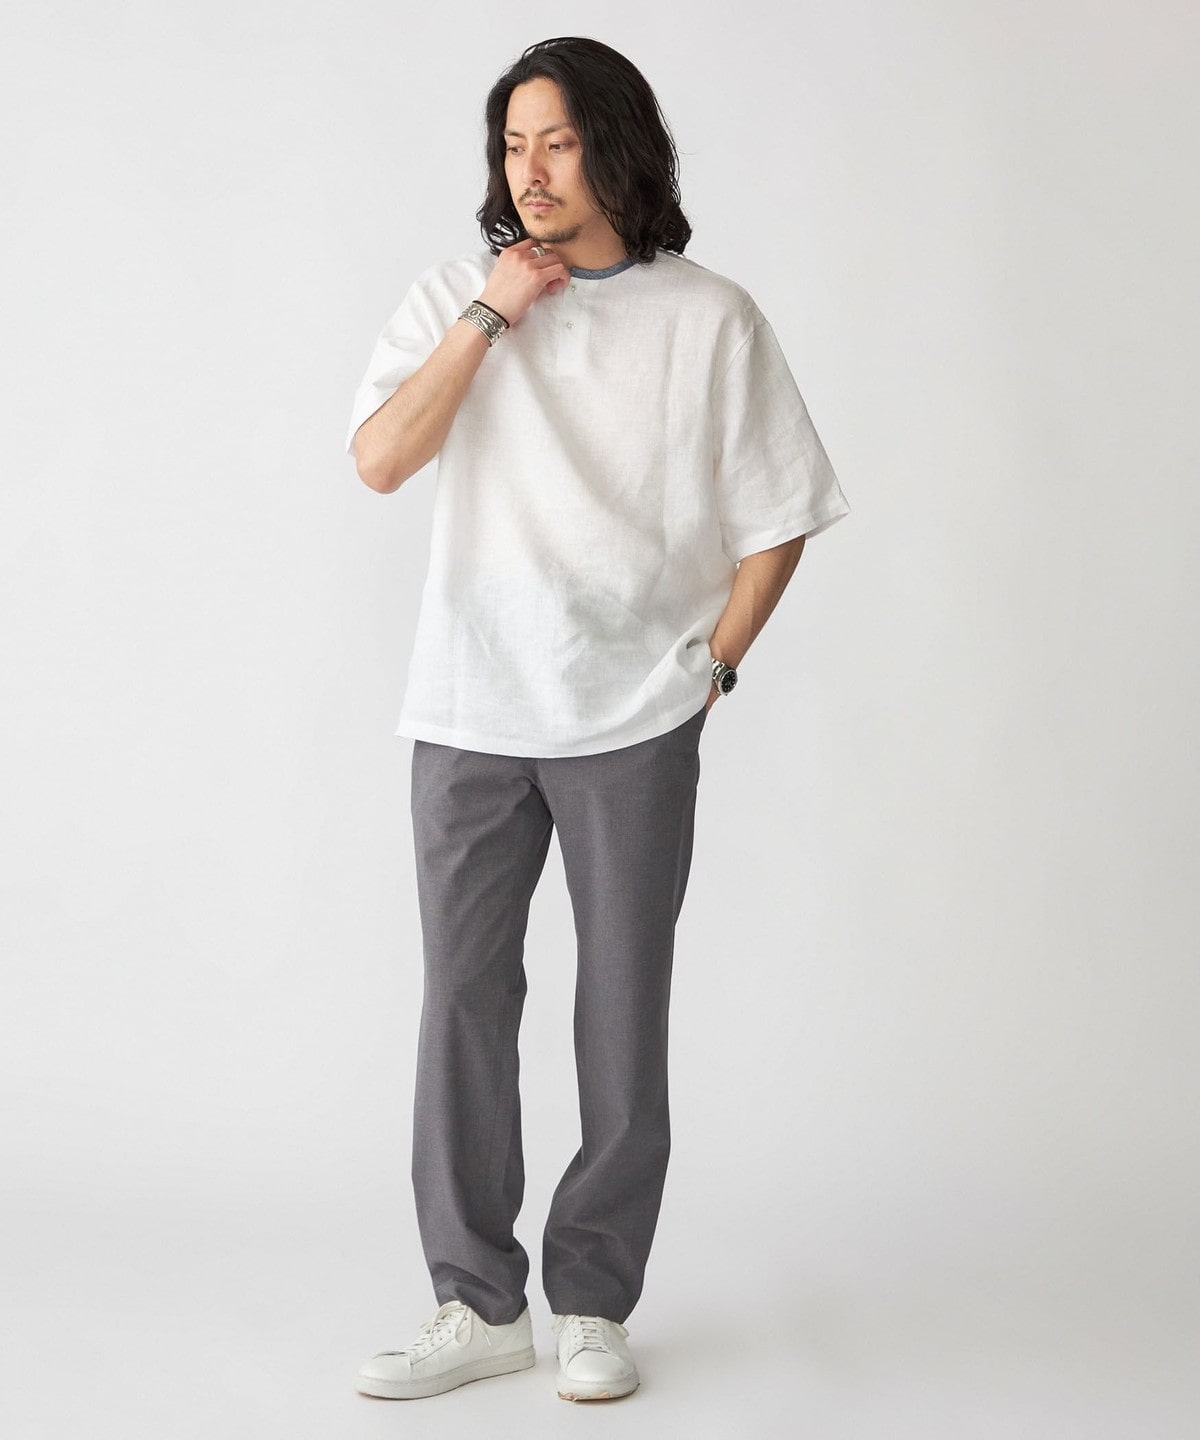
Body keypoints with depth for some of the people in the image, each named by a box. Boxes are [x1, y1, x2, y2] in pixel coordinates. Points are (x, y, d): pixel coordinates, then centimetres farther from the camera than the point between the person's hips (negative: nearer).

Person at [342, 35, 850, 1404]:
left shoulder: (709, 319, -1)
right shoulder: (453, 297, 5)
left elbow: (775, 520, 4)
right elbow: (377, 459, -8)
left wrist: (708, 669, -1)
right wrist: (487, 317, -12)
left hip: (635, 722, -1)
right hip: (470, 712, 2)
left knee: (623, 1008, 4)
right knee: (464, 997, 3)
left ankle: (593, 1302, 17)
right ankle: (477, 1302, 14)